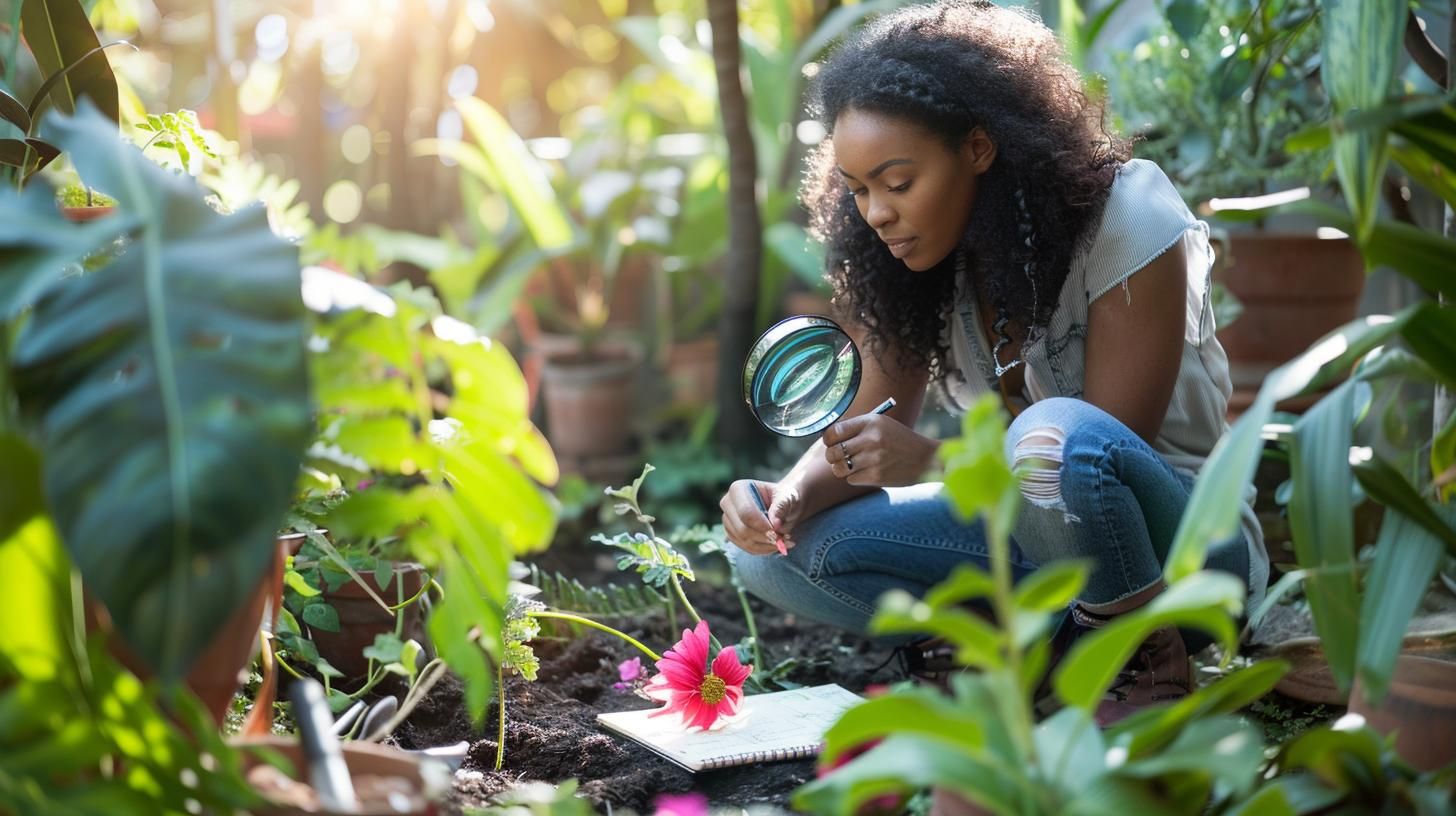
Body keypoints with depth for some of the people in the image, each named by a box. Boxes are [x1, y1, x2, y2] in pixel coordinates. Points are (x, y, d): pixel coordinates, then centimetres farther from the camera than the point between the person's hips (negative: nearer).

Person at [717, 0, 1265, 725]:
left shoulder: (1125, 217, -19)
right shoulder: (919, 257, -4)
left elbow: (1110, 447, -20)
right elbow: (866, 431, -1)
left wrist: (932, 460, -32)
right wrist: (790, 495, -23)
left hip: (1182, 529, -5)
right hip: (1035, 529, 6)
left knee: (1055, 436, -40)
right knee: (775, 551, -14)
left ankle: (1152, 668, -15)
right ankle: (1063, 634, -11)